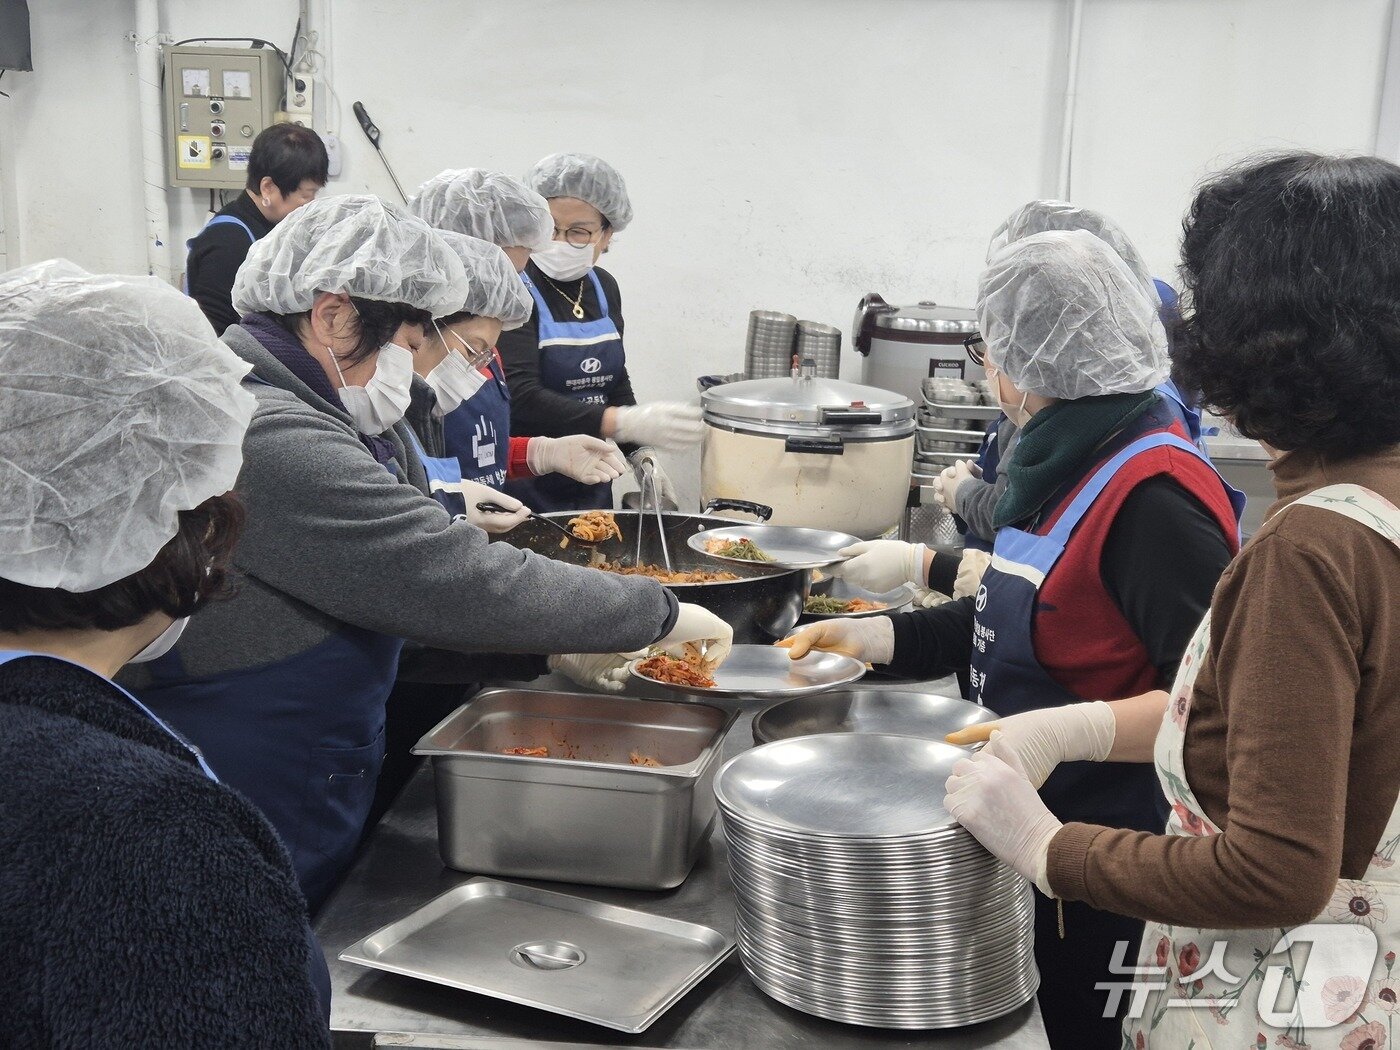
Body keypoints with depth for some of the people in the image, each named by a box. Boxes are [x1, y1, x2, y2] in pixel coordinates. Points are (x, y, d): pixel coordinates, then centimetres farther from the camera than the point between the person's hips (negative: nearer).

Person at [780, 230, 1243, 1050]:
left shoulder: (1153, 495, -24)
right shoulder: (1071, 464, 6)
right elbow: (1018, 617, 13)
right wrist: (876, 637, 6)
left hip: (1109, 864, -9)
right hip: (1040, 835, 9)